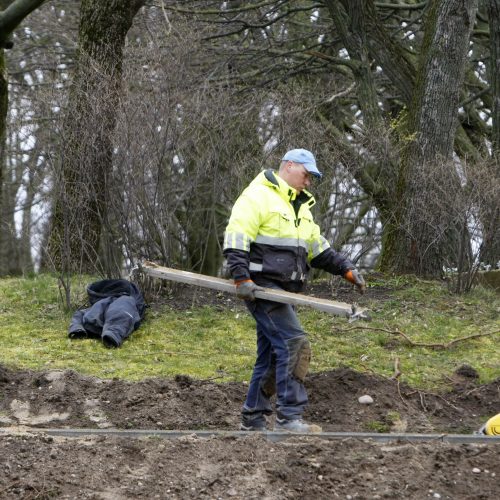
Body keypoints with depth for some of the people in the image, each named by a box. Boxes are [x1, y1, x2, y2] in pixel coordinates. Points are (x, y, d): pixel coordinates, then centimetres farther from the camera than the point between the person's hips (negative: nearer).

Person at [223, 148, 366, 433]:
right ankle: (289, 417, -19)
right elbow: (236, 238, -16)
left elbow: (318, 248, 26)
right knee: (294, 343, -18)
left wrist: (347, 269, 15)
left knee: (272, 356, 11)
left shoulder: (300, 206, 22)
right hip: (262, 288, -10)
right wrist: (242, 278, -24)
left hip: (283, 291, 10)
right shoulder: (258, 196, -8)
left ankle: (253, 420, 18)